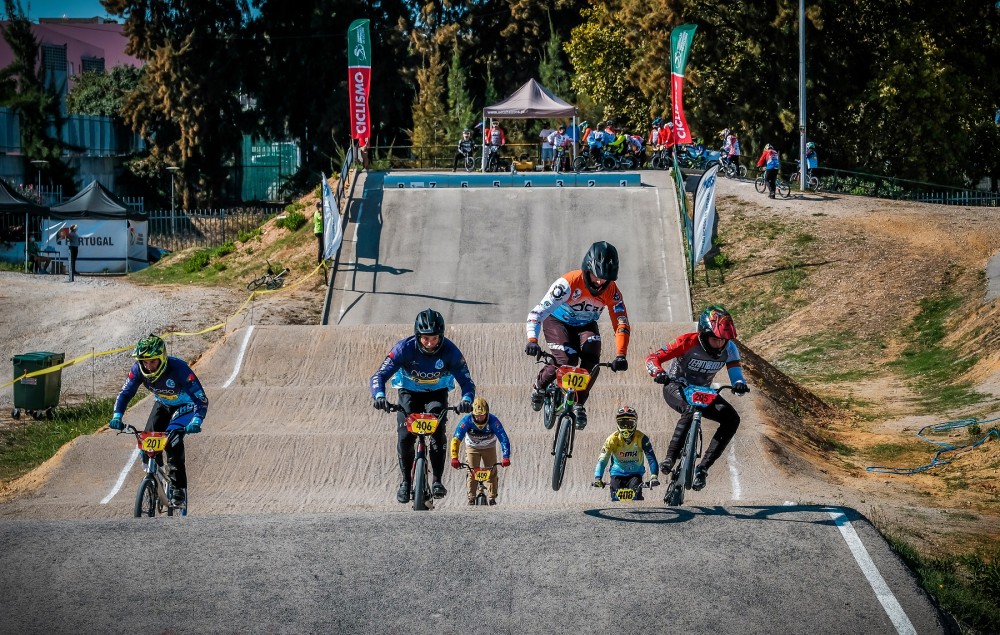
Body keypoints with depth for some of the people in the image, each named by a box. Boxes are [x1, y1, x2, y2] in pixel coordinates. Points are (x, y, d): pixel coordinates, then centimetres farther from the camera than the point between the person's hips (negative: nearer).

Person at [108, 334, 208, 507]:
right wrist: (117, 416, -31)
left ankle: (178, 488, -16)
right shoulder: (138, 369, -24)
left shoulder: (178, 368, -37)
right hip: (162, 405, 5)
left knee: (172, 439, -26)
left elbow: (201, 399, -37)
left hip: (185, 407, -5)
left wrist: (196, 421, -53)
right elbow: (125, 393, -14)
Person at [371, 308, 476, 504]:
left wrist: (467, 400, -46)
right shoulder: (405, 348, -29)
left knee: (438, 433, -24)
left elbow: (466, 381, -23)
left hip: (437, 394, 0)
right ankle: (405, 482, 2)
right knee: (405, 436, -17)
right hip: (409, 393, 0)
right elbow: (379, 376, -29)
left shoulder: (450, 351, -27)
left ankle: (437, 480, -15)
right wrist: (379, 396, -51)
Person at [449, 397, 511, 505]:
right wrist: (454, 458, -43)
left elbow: (504, 439, -31)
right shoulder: (467, 420, -30)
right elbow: (456, 439, -33)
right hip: (472, 447, 0)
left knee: (492, 472, -4)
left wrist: (506, 458, -41)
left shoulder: (493, 421, -31)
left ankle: (492, 498, 7)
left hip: (489, 448, 0)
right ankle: (471, 498, 2)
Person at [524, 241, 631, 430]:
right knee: (566, 361, -27)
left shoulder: (612, 292, -23)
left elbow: (621, 323, -23)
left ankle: (579, 404, -4)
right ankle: (540, 385, 4)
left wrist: (620, 355, -39)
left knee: (592, 361, -25)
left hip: (586, 326, 3)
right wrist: (532, 340, -54)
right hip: (557, 321, -3)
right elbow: (539, 311, -39)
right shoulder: (569, 283, -35)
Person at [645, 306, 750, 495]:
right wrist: (659, 373, -48)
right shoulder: (689, 342, -25)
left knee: (732, 419, -19)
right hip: (675, 387, -5)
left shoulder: (729, 348, -14)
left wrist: (740, 384, -43)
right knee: (690, 410, -39)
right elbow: (653, 358, -26)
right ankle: (669, 459, -30)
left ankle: (703, 467, -13)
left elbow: (735, 371, -18)